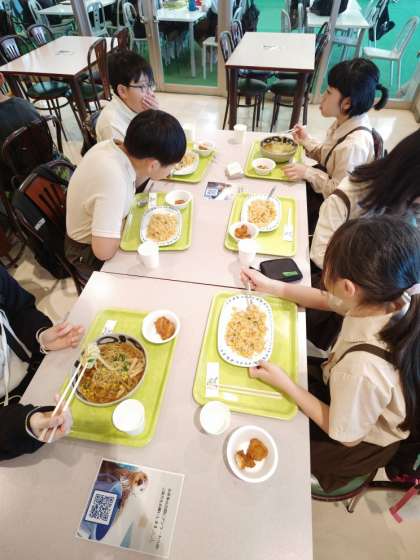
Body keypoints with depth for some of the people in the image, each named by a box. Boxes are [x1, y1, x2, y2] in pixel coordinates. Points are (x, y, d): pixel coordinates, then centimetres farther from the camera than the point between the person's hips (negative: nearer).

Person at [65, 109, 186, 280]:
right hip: (89, 252, -7)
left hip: (101, 231, 7)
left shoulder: (115, 145, -15)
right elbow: (104, 251, -37)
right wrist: (123, 222, -20)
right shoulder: (114, 178, -38)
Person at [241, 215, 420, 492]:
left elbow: (346, 436, -23)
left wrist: (284, 383, -22)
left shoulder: (363, 368, -45)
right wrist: (272, 286, -4)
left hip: (360, 441, -5)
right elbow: (329, 301, -5)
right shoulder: (393, 296, -25)